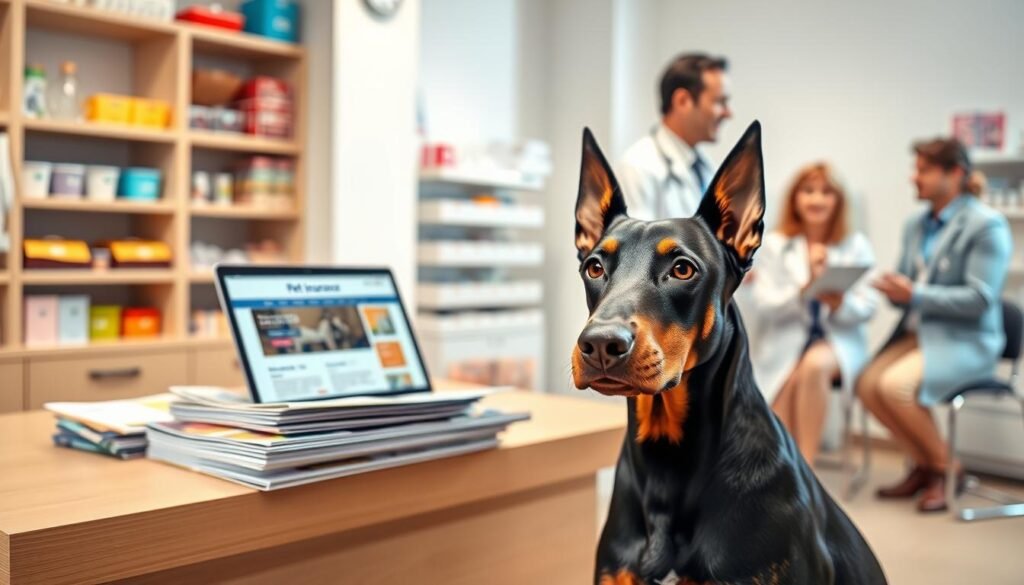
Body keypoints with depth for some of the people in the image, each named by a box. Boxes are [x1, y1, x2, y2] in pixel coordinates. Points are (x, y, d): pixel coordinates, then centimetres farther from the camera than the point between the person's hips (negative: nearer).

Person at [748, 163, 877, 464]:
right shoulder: (773, 244, 4)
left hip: (839, 340, -1)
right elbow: (761, 304, -6)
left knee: (815, 364, -34)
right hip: (784, 344, 1)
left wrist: (839, 304, -23)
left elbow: (867, 306, 0)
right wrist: (805, 290, -22)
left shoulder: (856, 244, 6)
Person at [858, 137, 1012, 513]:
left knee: (895, 385, -28)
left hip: (967, 340, -7)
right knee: (868, 384, -18)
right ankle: (924, 465, 3)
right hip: (917, 331, 7)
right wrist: (894, 290, -10)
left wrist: (915, 295, -21)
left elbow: (980, 299, -17)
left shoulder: (987, 225, -10)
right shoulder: (916, 225, 11)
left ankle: (946, 468, -3)